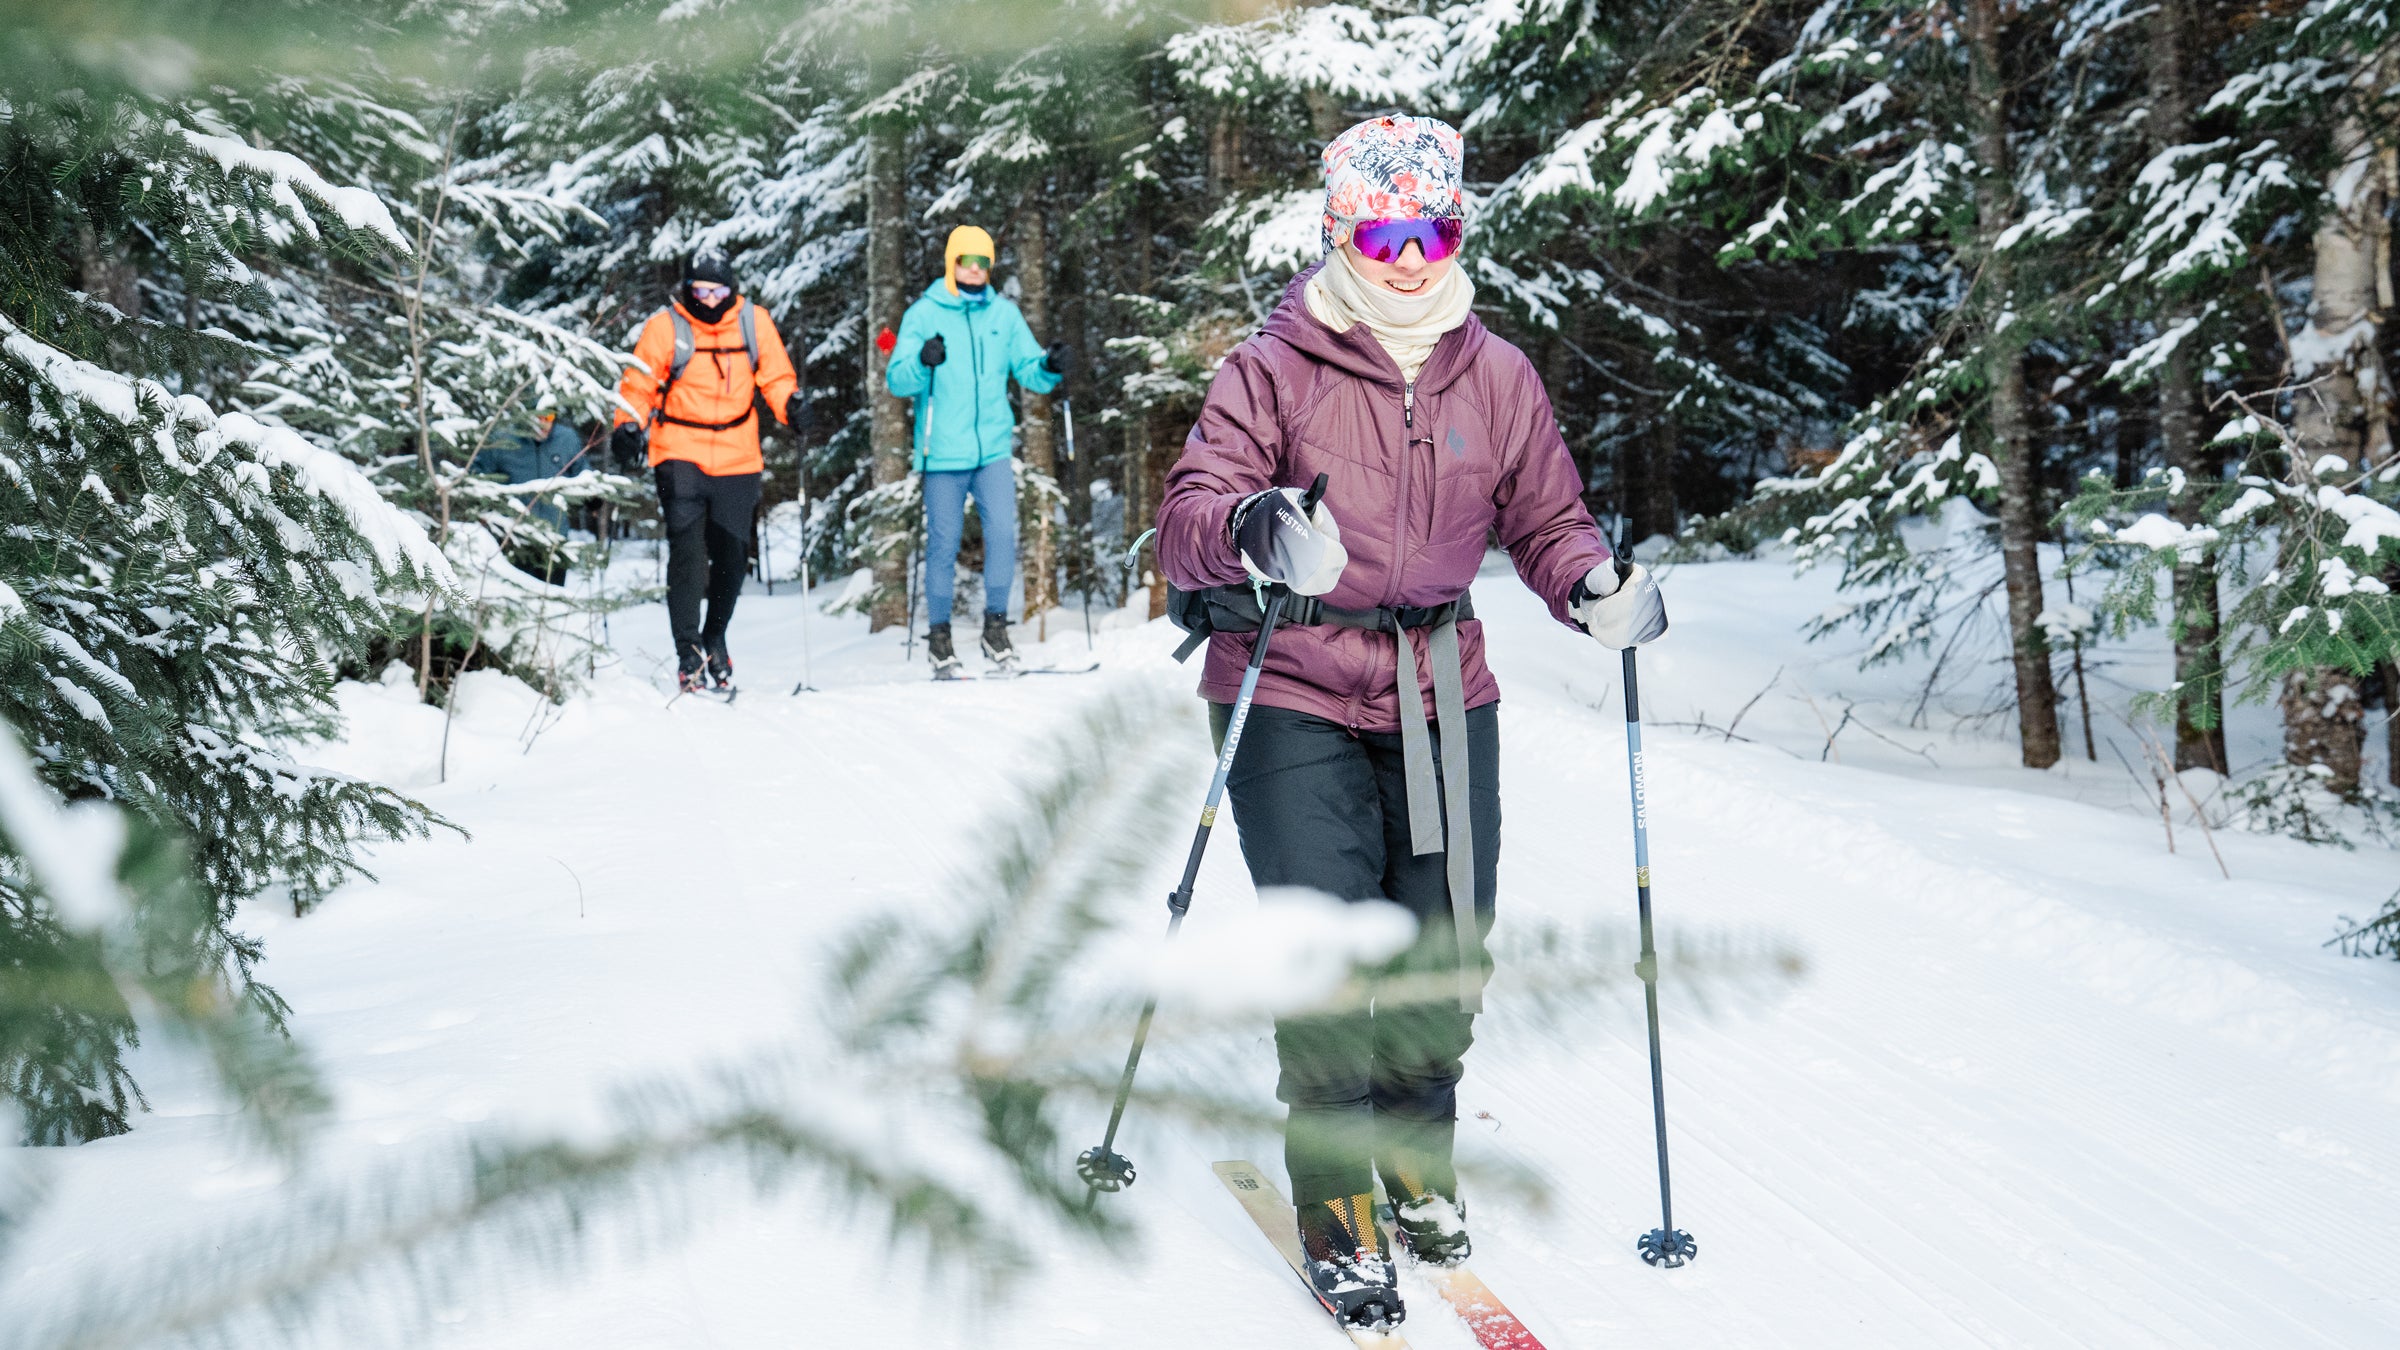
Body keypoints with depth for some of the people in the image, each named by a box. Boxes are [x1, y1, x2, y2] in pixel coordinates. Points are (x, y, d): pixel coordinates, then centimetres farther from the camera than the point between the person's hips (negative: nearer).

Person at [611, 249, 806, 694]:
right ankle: (688, 654, -9)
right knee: (687, 553, -14)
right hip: (680, 456, -3)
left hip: (738, 459, 3)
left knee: (732, 556, 8)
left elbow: (775, 376, 9)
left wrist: (792, 404, -10)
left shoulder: (754, 323, 2)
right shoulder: (665, 327, -4)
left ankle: (715, 637, 32)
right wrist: (627, 427, -15)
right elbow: (639, 385, 0)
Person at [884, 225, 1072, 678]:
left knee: (1002, 531, -10)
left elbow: (1029, 370, 10)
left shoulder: (1005, 314, 10)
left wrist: (1051, 367, -12)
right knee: (943, 544, 2)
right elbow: (897, 380, -6)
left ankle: (996, 626, 2)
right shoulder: (924, 314, 0)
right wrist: (922, 363, -27)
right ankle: (939, 634, 14)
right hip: (943, 452, -2)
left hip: (994, 448, 2)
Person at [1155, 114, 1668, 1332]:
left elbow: (1544, 514, 11)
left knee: (1446, 953, 10)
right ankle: (1337, 1212, 11)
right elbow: (1187, 519, -13)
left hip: (1443, 694, 4)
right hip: (1293, 696, -4)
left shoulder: (1496, 376, 6)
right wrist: (1252, 530, -35)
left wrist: (1592, 587, -10)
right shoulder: (1273, 368, -6)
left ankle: (1419, 1164, 36)